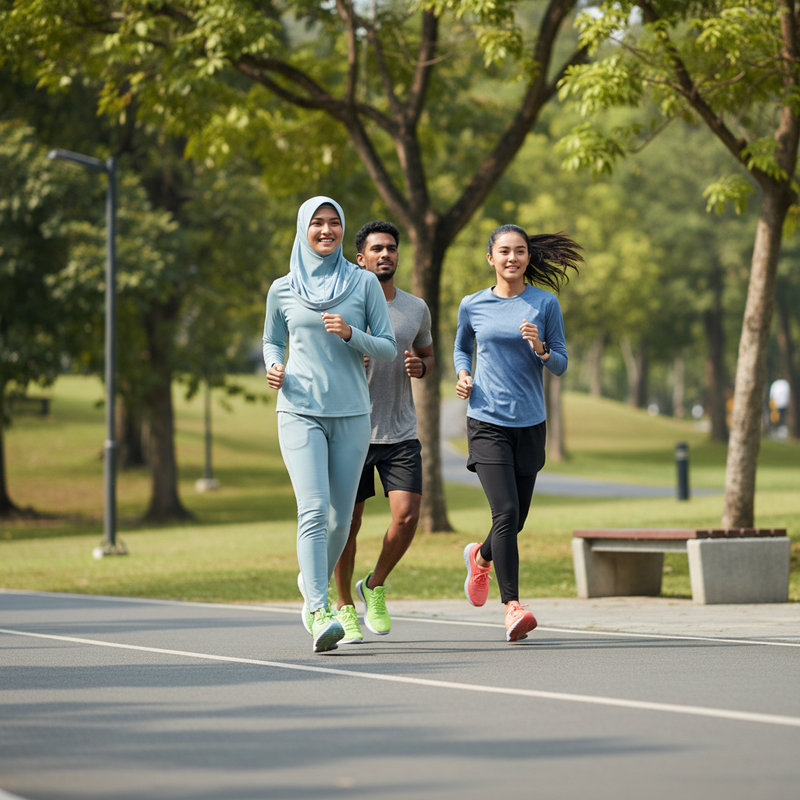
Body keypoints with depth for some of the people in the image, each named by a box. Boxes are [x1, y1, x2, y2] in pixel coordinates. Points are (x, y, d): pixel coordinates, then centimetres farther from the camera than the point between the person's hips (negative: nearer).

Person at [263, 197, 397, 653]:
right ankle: (319, 613, -22)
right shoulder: (284, 290, 7)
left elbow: (389, 349, 5)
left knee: (340, 518, 6)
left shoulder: (364, 283, 5)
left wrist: (351, 334, -13)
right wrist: (274, 368, -1)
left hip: (352, 414, 1)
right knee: (314, 509, -18)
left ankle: (315, 589, 33)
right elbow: (272, 342, 21)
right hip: (300, 412, -1)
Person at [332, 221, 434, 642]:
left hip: (401, 434, 2)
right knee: (348, 524, 1)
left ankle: (374, 586, 15)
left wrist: (420, 367, -1)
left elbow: (428, 356, 23)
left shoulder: (416, 308, 7)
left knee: (406, 518, -11)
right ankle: (345, 608, 19)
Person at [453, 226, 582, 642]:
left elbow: (561, 365, 4)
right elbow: (461, 347, 23)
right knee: (506, 512, -18)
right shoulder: (473, 306, 4)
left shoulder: (545, 304, 3)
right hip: (487, 422, -2)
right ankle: (512, 607, -17)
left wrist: (540, 349, -17)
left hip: (530, 424, 2)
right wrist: (462, 375, 2)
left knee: (515, 521, 9)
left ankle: (480, 557, 42)